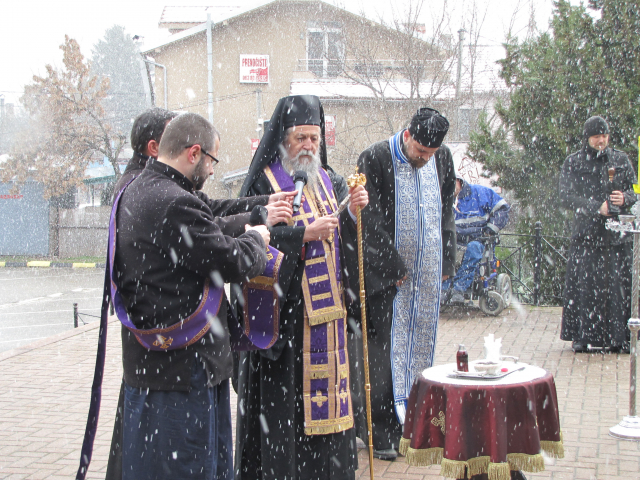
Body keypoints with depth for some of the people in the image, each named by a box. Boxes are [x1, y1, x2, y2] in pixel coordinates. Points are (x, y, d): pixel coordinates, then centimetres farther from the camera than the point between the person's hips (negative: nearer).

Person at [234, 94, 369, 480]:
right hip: (285, 310, -5)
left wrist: (354, 211, -9)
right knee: (284, 395, -3)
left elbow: (346, 240, 10)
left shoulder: (328, 181, 14)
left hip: (327, 309, 6)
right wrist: (305, 234, -21)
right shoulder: (264, 182, -4)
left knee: (326, 383, 8)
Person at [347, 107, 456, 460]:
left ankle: (411, 421, 20)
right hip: (385, 272, -5)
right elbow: (372, 220, -14)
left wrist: (446, 260, 8)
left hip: (428, 272, 5)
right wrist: (394, 267, -14)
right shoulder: (375, 159, -13)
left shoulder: (442, 158, 4)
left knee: (420, 342, 9)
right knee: (383, 345, -4)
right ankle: (380, 430, 3)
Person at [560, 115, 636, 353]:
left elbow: (634, 190, 12)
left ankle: (619, 338, 4)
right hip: (587, 233, -1)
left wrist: (625, 198, -11)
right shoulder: (572, 163, 5)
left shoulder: (621, 159, 11)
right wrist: (597, 207, -15)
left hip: (618, 234, 1)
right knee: (584, 286, -3)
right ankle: (582, 336, 5)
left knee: (619, 284, -2)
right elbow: (566, 197, -4)